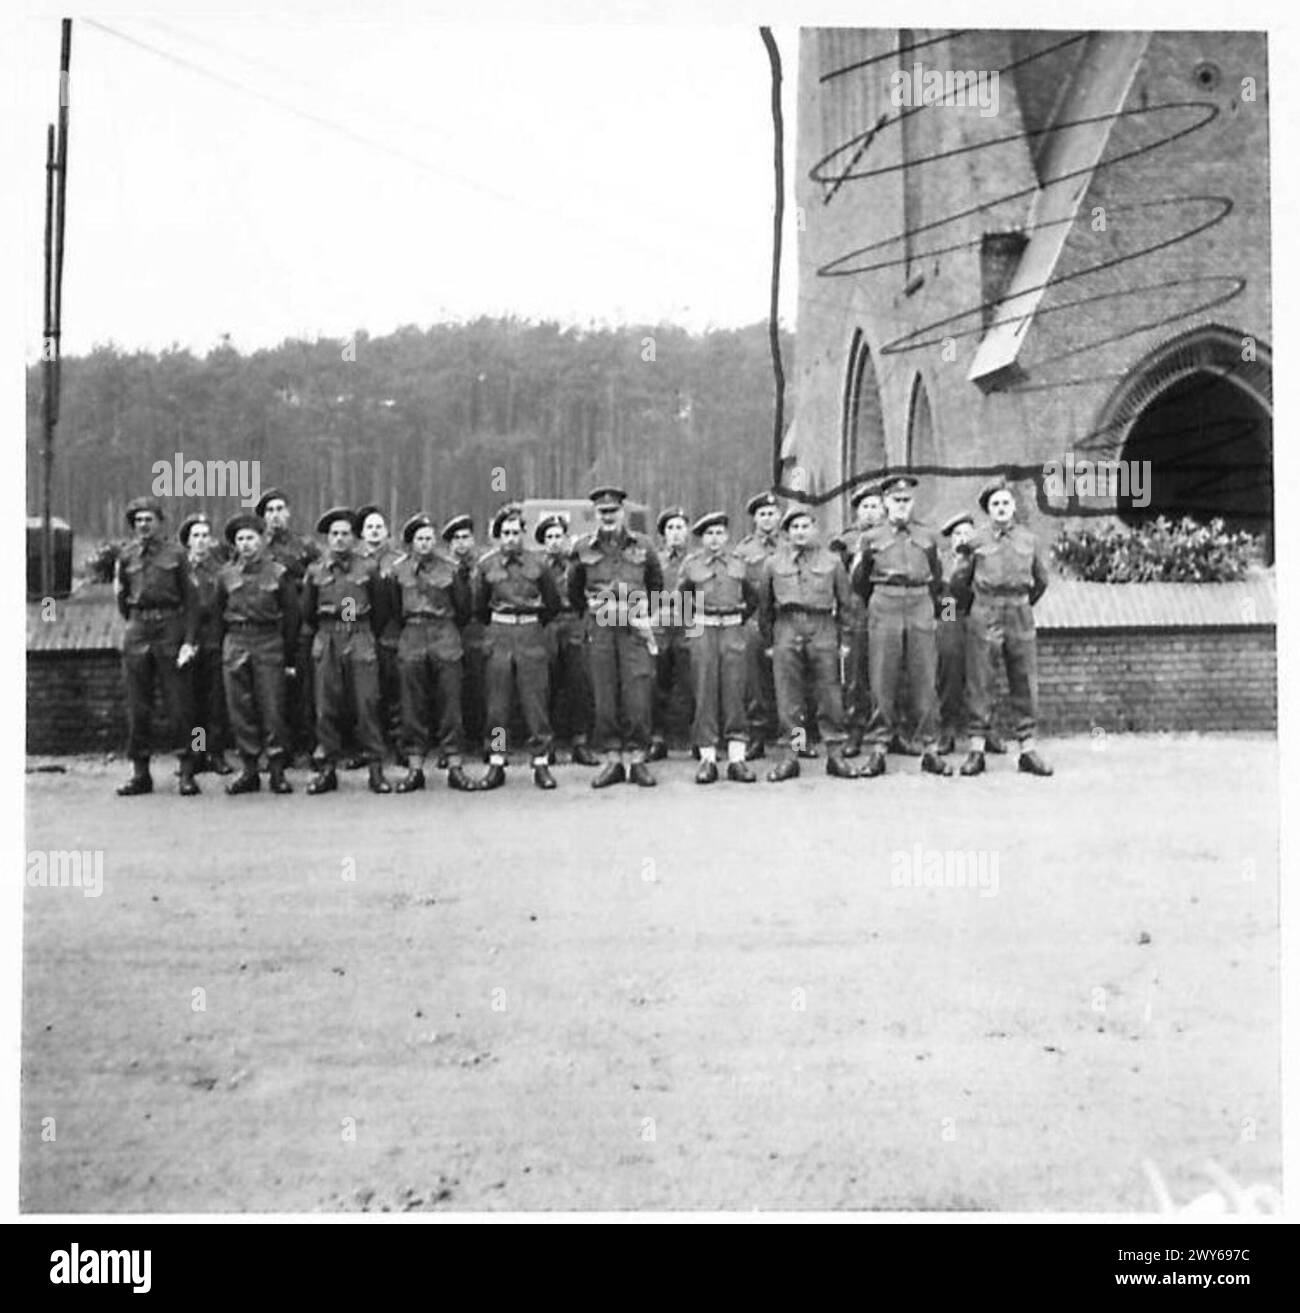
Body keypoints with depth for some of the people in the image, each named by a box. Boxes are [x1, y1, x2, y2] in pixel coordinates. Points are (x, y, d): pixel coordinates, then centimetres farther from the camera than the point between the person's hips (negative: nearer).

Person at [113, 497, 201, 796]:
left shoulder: (175, 553, 1)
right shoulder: (127, 556, 9)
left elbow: (191, 599, -1)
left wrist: (189, 640, -9)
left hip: (170, 628, -3)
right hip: (137, 630, 3)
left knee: (179, 704, -3)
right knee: (137, 706, 4)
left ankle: (187, 773, 2)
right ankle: (140, 773, 11)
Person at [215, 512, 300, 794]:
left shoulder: (279, 573, 2)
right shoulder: (226, 575, 8)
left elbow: (291, 617, 3)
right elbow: (219, 615, 14)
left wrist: (289, 659, 1)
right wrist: (223, 650, 9)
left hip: (269, 644, -2)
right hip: (235, 643, 3)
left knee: (273, 710, -3)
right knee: (240, 710, 3)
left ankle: (277, 770, 4)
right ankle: (249, 769, 11)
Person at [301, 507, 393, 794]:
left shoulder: (368, 568, 4)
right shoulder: (315, 570, 7)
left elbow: (381, 608, 12)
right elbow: (307, 612, 17)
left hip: (360, 640, -1)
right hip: (327, 643, 1)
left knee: (367, 705, -4)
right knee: (326, 708, 2)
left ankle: (375, 768, 0)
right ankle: (326, 768, 8)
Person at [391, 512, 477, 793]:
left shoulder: (450, 568, 5)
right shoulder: (399, 570, 7)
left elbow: (464, 608, 10)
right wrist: (394, 637, 6)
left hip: (445, 637, 0)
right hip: (411, 637, 1)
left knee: (450, 703, 0)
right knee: (413, 707, 2)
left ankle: (454, 767, 5)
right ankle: (414, 768, 8)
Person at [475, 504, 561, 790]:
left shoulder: (538, 564, 1)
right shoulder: (486, 565, 3)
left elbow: (553, 603, 12)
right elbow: (479, 606, 14)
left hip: (531, 635, -1)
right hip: (499, 635, 1)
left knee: (536, 702, -1)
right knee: (497, 704, 2)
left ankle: (541, 763, 5)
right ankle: (496, 764, 9)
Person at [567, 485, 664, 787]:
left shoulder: (643, 546, 4)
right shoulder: (583, 548, 4)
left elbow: (656, 585, 18)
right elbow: (574, 591, 18)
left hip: (635, 627, -1)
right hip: (600, 628, 1)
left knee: (637, 695, -4)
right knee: (605, 696, 2)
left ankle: (638, 759, 4)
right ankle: (612, 760, 9)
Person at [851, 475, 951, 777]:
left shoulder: (928, 537, 15)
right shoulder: (872, 539, 11)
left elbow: (937, 579, 22)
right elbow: (858, 582, 17)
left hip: (920, 608, 1)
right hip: (884, 608, -1)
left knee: (924, 681, -1)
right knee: (882, 682, -3)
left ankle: (930, 749, 2)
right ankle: (878, 749, 1)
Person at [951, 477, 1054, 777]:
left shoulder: (1029, 541, 7)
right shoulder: (975, 541, 1)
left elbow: (1041, 581, 18)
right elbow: (960, 580, 8)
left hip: (1020, 616, 2)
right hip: (984, 617, -2)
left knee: (1025, 684, 3)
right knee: (979, 684, -1)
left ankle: (1028, 749, 8)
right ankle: (976, 749, 3)